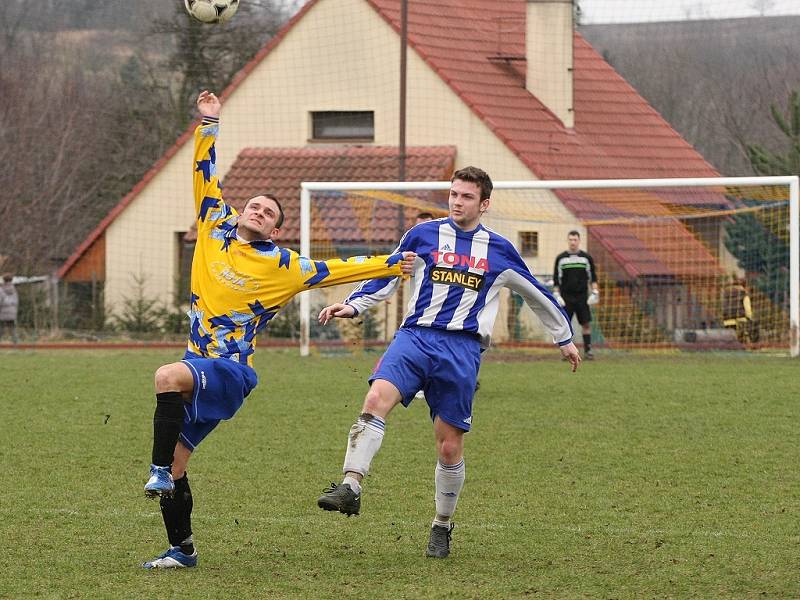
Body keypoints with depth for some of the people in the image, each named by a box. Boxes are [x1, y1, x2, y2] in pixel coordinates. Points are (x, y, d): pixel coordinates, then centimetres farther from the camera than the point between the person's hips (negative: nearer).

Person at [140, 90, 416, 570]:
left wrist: (392, 264, 11)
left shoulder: (283, 265, 1)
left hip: (231, 373, -5)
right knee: (176, 464, 2)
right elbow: (206, 176, 15)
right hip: (199, 370, 5)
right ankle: (182, 549, 15)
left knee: (169, 376, -36)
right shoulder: (215, 231, 11)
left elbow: (335, 270, 10)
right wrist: (209, 124, 10)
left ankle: (160, 472, -34)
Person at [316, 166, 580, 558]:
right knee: (377, 398, -29)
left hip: (462, 348, 0)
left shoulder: (499, 251, 11)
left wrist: (564, 338, 33)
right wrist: (352, 306, 0)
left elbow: (537, 295, 24)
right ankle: (350, 487, -35)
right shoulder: (423, 235, 10)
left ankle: (442, 526, 20)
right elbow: (386, 278, 16)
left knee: (450, 447, 0)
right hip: (416, 335, 0)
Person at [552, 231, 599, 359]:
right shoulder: (560, 258, 6)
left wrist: (595, 292, -2)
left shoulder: (586, 257, 6)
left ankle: (587, 350, 0)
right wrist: (556, 295, -2)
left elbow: (593, 276, 8)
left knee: (586, 323, -4)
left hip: (582, 296, 0)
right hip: (566, 297, 0)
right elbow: (556, 279, 7)